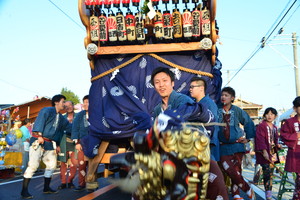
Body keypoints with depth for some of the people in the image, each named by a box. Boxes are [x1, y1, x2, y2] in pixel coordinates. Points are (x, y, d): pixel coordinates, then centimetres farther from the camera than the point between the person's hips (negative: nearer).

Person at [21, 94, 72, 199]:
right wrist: (39, 135, -25)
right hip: (38, 141, -8)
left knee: (52, 164, 9)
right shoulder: (47, 110, -4)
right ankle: (24, 190, -8)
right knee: (33, 165, -12)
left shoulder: (61, 118, 19)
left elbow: (69, 127, 26)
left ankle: (46, 188, 21)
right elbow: (39, 122, -16)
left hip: (50, 144, 8)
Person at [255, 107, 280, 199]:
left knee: (270, 174, 8)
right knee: (267, 173, -12)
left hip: (273, 153, 7)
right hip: (265, 153, -7)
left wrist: (277, 145, 6)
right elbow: (260, 139, -16)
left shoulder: (274, 127, 17)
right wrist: (264, 151, -25)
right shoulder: (261, 126, -7)